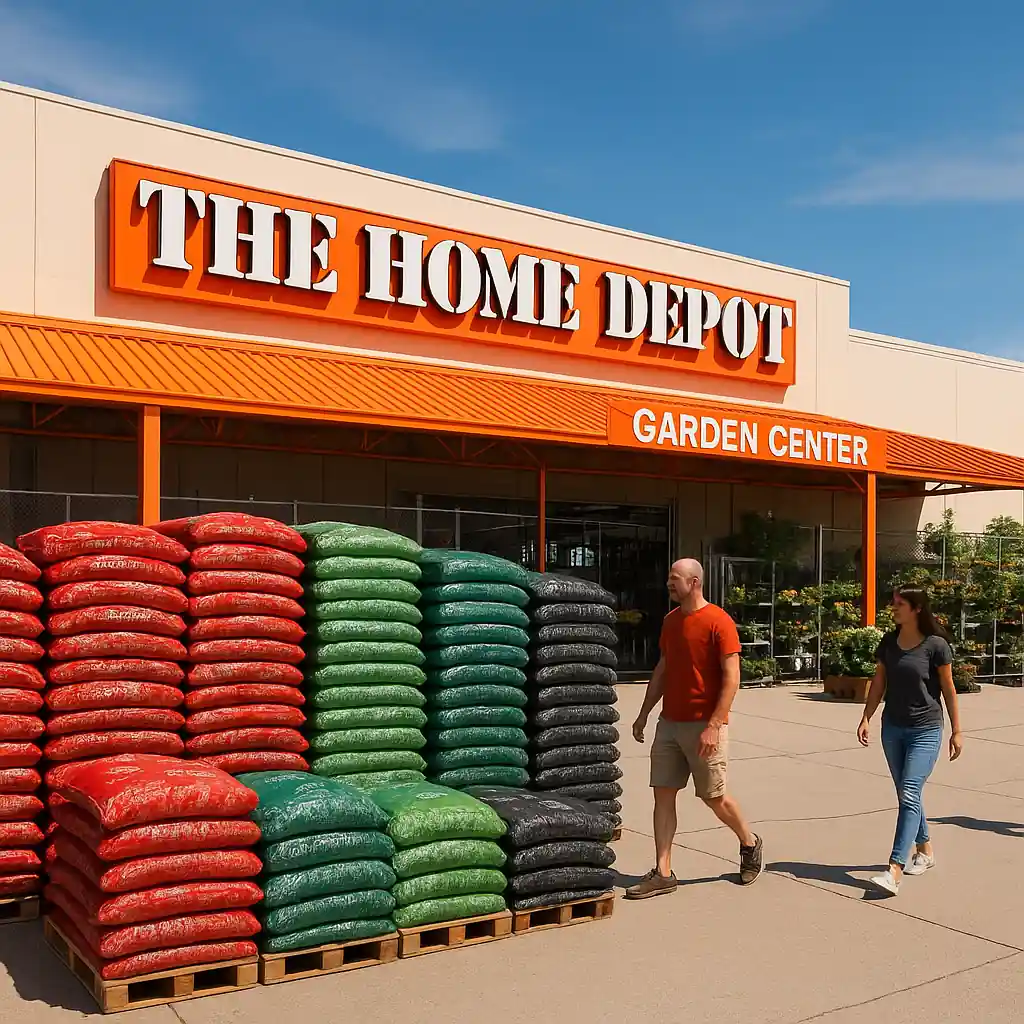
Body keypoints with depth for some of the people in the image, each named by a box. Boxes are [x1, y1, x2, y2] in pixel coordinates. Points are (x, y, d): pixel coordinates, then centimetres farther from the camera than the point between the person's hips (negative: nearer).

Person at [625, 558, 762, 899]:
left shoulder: (718, 622, -12)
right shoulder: (670, 621, 10)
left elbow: (731, 678, -15)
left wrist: (714, 726, -21)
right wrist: (644, 714, 16)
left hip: (704, 726, -7)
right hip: (669, 723, 7)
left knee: (714, 797, 5)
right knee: (663, 794, 3)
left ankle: (749, 843, 32)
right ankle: (663, 873, 8)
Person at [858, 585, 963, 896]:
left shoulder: (935, 645, -10)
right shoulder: (888, 642, 4)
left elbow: (949, 689, -4)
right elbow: (878, 683, 9)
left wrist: (956, 730, -2)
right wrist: (866, 718, 1)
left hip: (925, 731, -6)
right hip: (892, 728, 6)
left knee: (909, 795, -13)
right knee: (907, 796, 14)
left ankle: (894, 870, -18)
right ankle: (925, 851, 33)